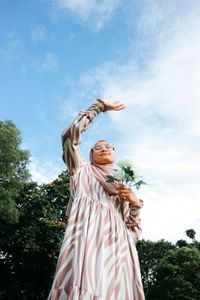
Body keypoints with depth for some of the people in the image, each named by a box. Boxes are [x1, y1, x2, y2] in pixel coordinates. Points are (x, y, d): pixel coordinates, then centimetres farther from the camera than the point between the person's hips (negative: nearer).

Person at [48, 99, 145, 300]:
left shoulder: (122, 189, 31)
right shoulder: (83, 171, 22)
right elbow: (70, 135, 7)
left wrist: (135, 203, 6)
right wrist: (99, 106, 16)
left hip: (119, 251, 4)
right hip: (89, 241, -4)